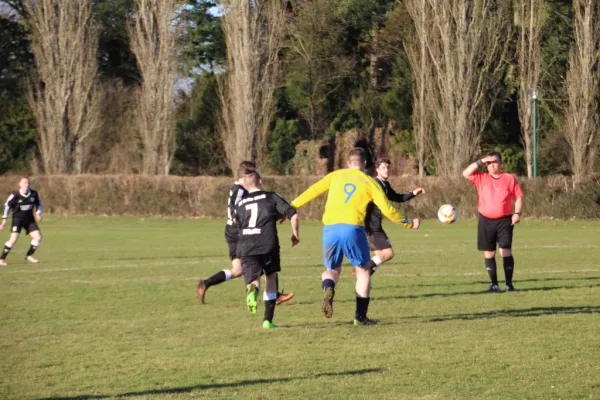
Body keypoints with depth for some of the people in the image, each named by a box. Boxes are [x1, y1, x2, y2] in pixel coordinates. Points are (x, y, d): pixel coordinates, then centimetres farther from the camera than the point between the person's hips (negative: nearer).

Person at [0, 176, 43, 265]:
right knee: (13, 239, -18)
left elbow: (38, 203, 14)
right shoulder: (15, 195, -16)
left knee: (38, 237, -5)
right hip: (17, 219, -5)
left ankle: (29, 255, 16)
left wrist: (38, 213, -1)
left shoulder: (34, 194, -5)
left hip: (29, 219, 5)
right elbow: (7, 206, -6)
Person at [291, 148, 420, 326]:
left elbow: (312, 192, 9)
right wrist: (409, 223, 21)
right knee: (363, 271, 17)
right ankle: (360, 316, 14)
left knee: (333, 270, 20)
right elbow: (388, 210, 8)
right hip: (353, 229, -2)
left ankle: (328, 289, -17)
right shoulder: (370, 183, 10)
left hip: (330, 229, 2)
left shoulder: (335, 176, 14)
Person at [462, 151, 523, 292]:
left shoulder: (509, 178, 3)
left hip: (504, 221, -2)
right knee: (489, 253, 5)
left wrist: (517, 213, -9)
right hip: (486, 221, 2)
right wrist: (480, 162, -7)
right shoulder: (481, 178, 6)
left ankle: (509, 283, -7)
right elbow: (466, 173, -6)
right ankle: (494, 284, 13)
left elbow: (518, 197, 4)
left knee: (506, 251, -10)